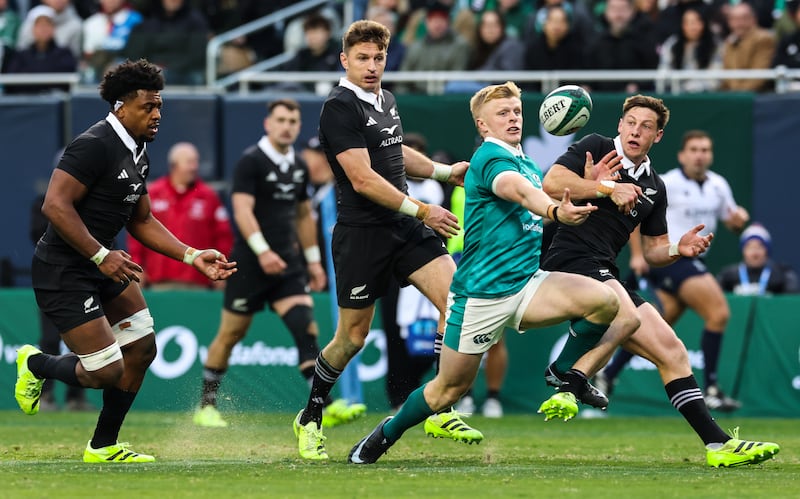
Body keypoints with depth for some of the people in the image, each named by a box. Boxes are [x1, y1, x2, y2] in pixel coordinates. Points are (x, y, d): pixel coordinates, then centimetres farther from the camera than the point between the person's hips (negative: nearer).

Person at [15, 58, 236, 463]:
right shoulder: (95, 145, -20)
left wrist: (193, 257, 10)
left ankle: (103, 447, 21)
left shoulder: (138, 151, 10)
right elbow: (56, 206, -27)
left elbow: (141, 221, 19)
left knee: (142, 348, 8)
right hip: (63, 273, -10)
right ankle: (36, 364, 19)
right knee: (107, 371, -11)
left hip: (103, 262, 10)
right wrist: (101, 256, -26)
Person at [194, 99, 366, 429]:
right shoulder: (251, 161, -9)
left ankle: (326, 407, -19)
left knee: (306, 327, -10)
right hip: (250, 264, -5)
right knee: (231, 333, 4)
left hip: (287, 265, 5)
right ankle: (206, 408, 19)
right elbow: (242, 209, -19)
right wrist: (263, 251, -30)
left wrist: (313, 259, 20)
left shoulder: (299, 166, 12)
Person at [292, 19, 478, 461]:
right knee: (353, 338, 2)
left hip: (405, 227, 7)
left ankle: (441, 412, -5)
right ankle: (309, 420, 23)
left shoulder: (386, 101, 12)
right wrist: (421, 210, -18)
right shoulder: (340, 109, -14)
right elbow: (363, 180, -20)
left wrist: (445, 171, 31)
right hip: (362, 235, -7)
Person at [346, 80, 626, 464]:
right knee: (450, 388, 3)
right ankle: (385, 435, 29)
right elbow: (521, 191, -36)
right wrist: (554, 210, -56)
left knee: (603, 300, -18)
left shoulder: (527, 164, 14)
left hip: (528, 284, 7)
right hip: (480, 294, -7)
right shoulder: (489, 158, -13)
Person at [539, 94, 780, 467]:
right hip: (570, 260, -8)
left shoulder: (654, 187, 20)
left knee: (671, 350, 3)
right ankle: (561, 376, -19)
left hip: (605, 274, 8)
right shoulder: (596, 148, 2)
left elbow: (652, 252, 24)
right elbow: (551, 183, -13)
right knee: (626, 319, -37)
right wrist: (607, 188, -18)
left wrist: (678, 249, 2)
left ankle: (717, 444, 5)